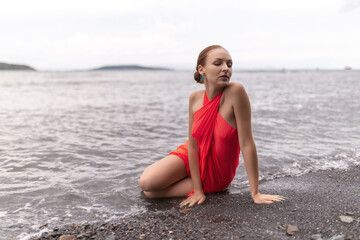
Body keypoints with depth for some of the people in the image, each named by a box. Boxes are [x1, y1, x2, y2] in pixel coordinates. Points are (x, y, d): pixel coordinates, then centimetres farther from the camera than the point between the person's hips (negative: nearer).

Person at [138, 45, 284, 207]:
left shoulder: (235, 92, -26)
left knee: (150, 193, -10)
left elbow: (246, 143, -25)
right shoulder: (195, 98, -13)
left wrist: (255, 193, -21)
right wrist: (197, 190, -15)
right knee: (145, 183, -16)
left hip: (216, 174, -3)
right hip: (191, 157, 3)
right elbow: (193, 145, -12)